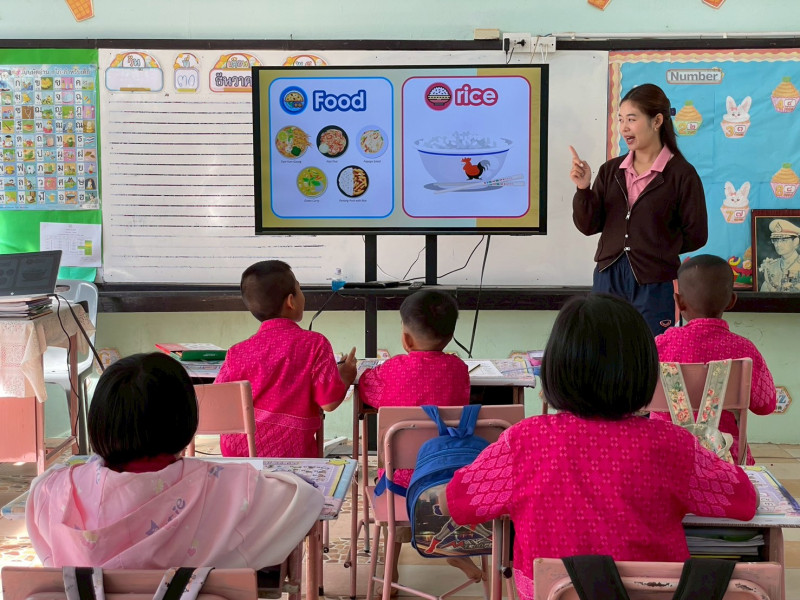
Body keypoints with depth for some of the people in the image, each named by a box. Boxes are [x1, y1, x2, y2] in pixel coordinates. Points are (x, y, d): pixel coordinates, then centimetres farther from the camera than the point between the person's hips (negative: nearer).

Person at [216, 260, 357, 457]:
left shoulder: (238, 353, -2)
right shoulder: (315, 344, -8)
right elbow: (329, 402, -9)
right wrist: (345, 377, 11)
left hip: (238, 452, 3)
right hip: (291, 454, -3)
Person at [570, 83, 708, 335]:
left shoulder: (681, 174, -6)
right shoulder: (611, 170, 7)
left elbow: (696, 234, -5)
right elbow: (588, 226, 4)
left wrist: (657, 250, -1)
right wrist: (583, 189, -10)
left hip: (654, 285, -4)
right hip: (608, 278, 4)